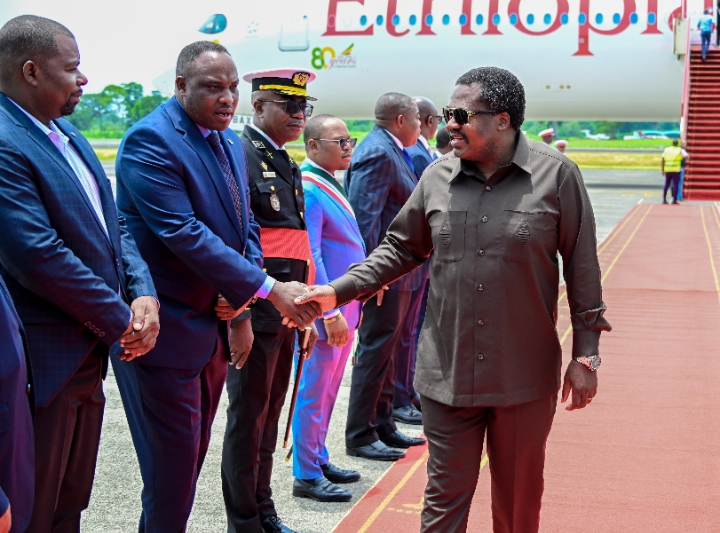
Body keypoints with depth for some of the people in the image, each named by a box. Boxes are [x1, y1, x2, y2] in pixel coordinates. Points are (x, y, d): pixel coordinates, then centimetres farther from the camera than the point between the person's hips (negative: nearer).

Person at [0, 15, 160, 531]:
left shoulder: (72, 139, 12)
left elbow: (113, 224, 13)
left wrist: (143, 294, -6)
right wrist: (120, 320, -15)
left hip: (89, 356, 9)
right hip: (43, 366, -9)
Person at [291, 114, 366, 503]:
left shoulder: (330, 184, 13)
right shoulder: (307, 190, -17)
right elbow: (309, 258, -22)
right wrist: (330, 313, -22)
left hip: (344, 307, 9)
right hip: (325, 311, -9)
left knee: (328, 388, 18)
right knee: (315, 391, 0)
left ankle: (318, 459, 30)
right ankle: (307, 476, 11)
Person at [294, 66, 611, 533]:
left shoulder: (557, 175, -6)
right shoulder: (438, 176, 3)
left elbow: (582, 268, -2)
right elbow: (401, 248, 13)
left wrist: (586, 355, -2)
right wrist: (338, 292, 3)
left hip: (526, 375, -2)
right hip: (448, 374, 2)